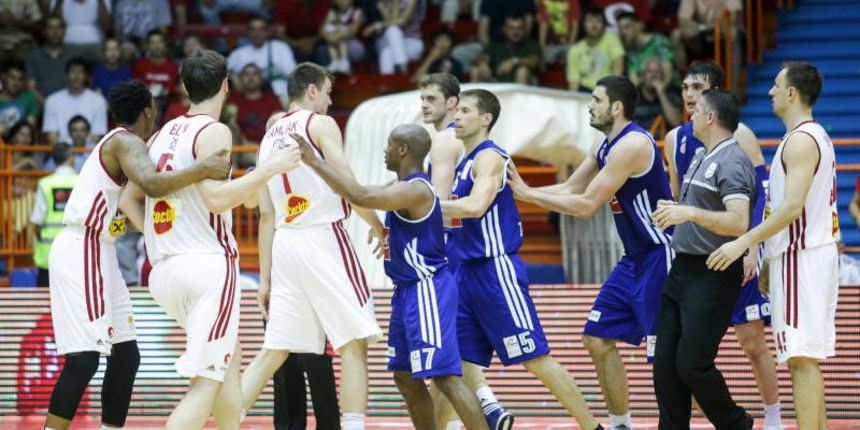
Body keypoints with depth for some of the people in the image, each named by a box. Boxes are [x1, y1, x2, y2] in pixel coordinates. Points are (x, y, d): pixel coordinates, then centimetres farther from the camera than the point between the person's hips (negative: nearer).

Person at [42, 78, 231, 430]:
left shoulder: (121, 143, 19)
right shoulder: (127, 143, -11)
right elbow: (152, 184, -32)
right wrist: (203, 169, -32)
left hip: (96, 252, 10)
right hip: (83, 250, -10)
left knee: (125, 354, 12)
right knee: (85, 357, -16)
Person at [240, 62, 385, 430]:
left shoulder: (269, 138, 17)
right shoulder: (320, 124, -3)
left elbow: (266, 216, 16)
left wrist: (265, 279, 16)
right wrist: (377, 226, 6)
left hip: (284, 245, 7)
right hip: (323, 238, -7)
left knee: (274, 351, 9)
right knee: (354, 344, -3)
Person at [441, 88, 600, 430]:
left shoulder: (490, 157, -11)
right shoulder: (464, 163, 16)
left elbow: (476, 206, -27)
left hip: (497, 270, -9)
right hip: (469, 272, 9)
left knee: (536, 359, -7)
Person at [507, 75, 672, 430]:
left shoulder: (632, 145, -20)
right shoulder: (604, 147, 11)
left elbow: (586, 206, -21)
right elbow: (569, 189, 17)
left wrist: (528, 194, -14)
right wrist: (521, 191, 6)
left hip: (659, 258, -10)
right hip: (634, 260, 10)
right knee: (598, 340, 11)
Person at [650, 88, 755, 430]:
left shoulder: (731, 162, -16)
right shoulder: (700, 157, 15)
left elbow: (738, 222, -28)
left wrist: (690, 212, -33)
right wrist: (673, 209, 20)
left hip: (712, 277, -9)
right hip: (682, 270, 9)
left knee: (691, 364, -9)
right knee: (665, 362, 5)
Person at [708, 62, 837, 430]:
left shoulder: (801, 140, -15)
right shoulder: (816, 136, 18)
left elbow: (793, 206, -25)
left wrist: (744, 242, -25)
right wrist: (762, 255, 24)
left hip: (801, 257, -10)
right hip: (810, 252, 10)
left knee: (802, 357, -11)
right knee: (807, 356, 13)